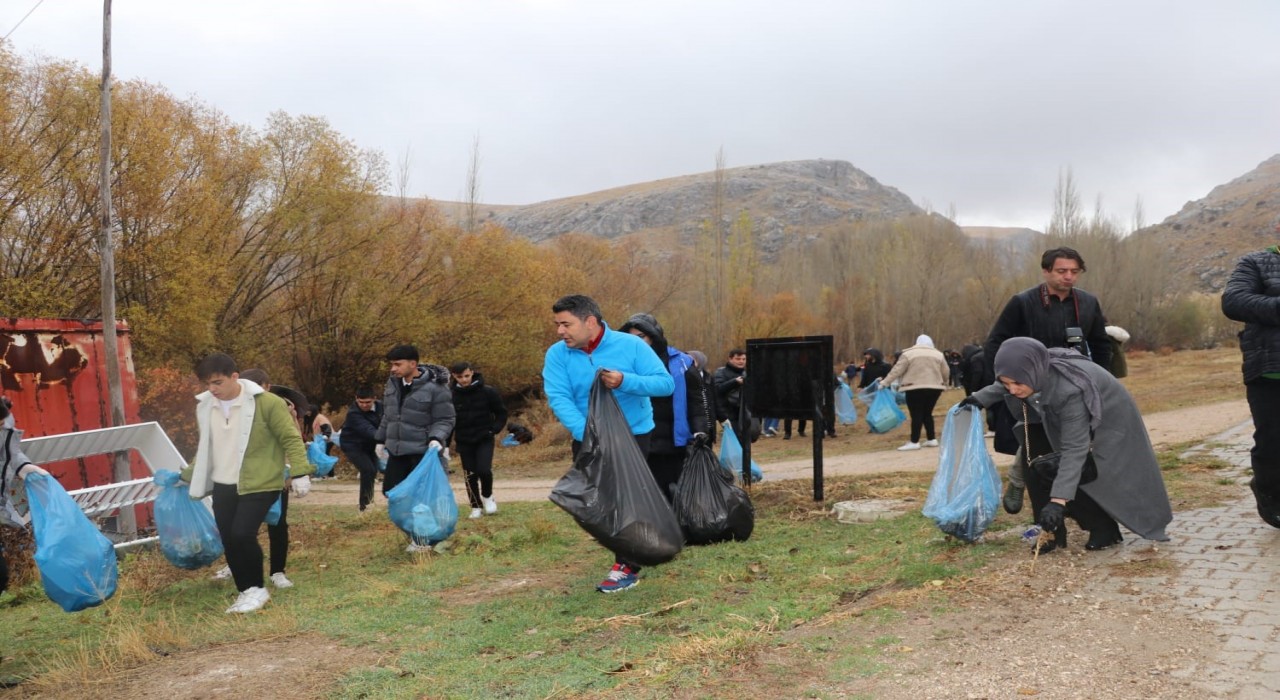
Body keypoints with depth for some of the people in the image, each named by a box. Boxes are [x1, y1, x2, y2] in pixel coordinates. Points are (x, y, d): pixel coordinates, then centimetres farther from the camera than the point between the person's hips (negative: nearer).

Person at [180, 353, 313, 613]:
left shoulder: (266, 403, -15)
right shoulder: (205, 406, 4)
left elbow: (291, 438, -11)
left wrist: (299, 472, -18)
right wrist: (189, 474, 26)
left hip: (259, 484, -6)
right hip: (222, 486, 6)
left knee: (242, 535, -17)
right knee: (228, 541, 6)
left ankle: (257, 589, 3)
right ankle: (246, 592, 23)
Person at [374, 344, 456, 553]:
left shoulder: (434, 388, -16)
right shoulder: (393, 383, 6)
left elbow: (445, 420, -12)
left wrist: (436, 438, -28)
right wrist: (380, 439, 20)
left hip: (423, 452, -7)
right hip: (397, 450, 7)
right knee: (391, 491, 9)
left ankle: (425, 538, 11)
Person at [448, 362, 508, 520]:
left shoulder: (487, 392, -7)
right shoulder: (451, 395, -5)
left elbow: (501, 413, 4)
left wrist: (495, 429, -9)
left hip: (484, 439, -2)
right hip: (464, 442, 2)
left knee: (484, 470, -16)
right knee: (470, 475, 4)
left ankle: (487, 496, 13)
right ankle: (476, 507, 21)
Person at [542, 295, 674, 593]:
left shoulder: (631, 345, -14)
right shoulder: (557, 354, -9)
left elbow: (666, 383, -16)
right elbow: (558, 398, -20)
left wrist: (626, 381, -32)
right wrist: (586, 431, -35)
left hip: (633, 435, -4)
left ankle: (628, 566, 8)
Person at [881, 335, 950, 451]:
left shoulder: (908, 354, -2)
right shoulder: (938, 354, 10)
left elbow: (897, 370, -5)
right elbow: (946, 372, 14)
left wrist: (885, 382, -1)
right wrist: (942, 382, 32)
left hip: (915, 389, -4)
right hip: (934, 388, 4)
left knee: (916, 415, -4)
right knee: (927, 413, 15)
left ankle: (914, 442, -6)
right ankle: (932, 439, 15)